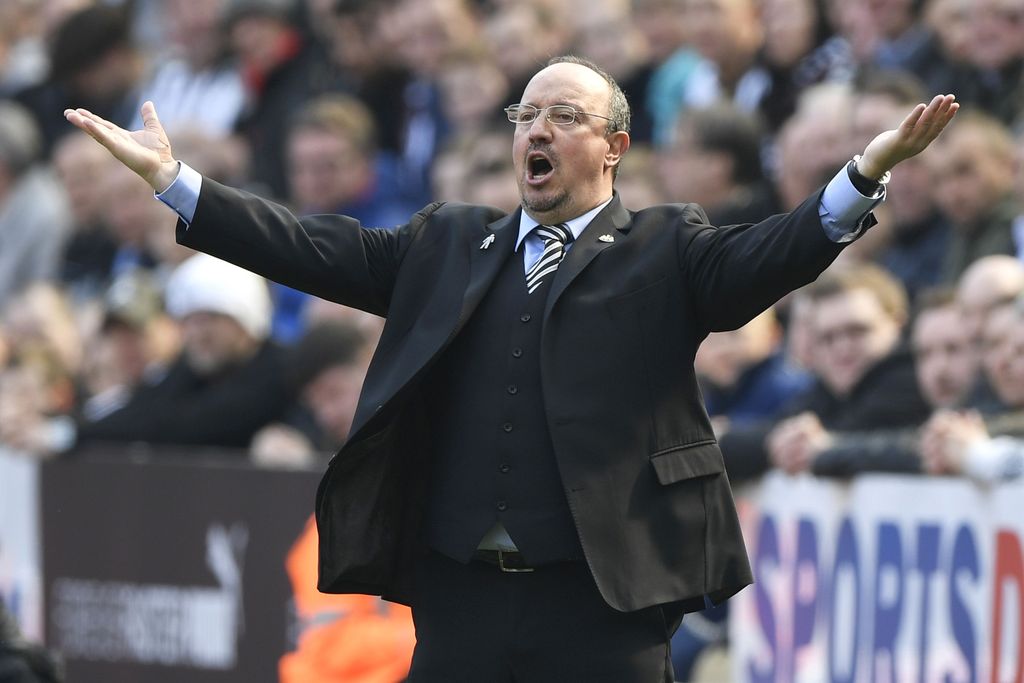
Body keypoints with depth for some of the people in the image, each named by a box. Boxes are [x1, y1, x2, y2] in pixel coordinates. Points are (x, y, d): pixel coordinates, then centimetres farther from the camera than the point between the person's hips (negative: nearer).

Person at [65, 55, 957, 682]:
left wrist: (866, 174, -29)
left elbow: (756, 261, -11)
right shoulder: (448, 247, 16)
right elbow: (323, 254, 12)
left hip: (604, 606, -4)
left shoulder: (665, 253, 5)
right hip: (459, 604, 4)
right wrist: (173, 181, 6)